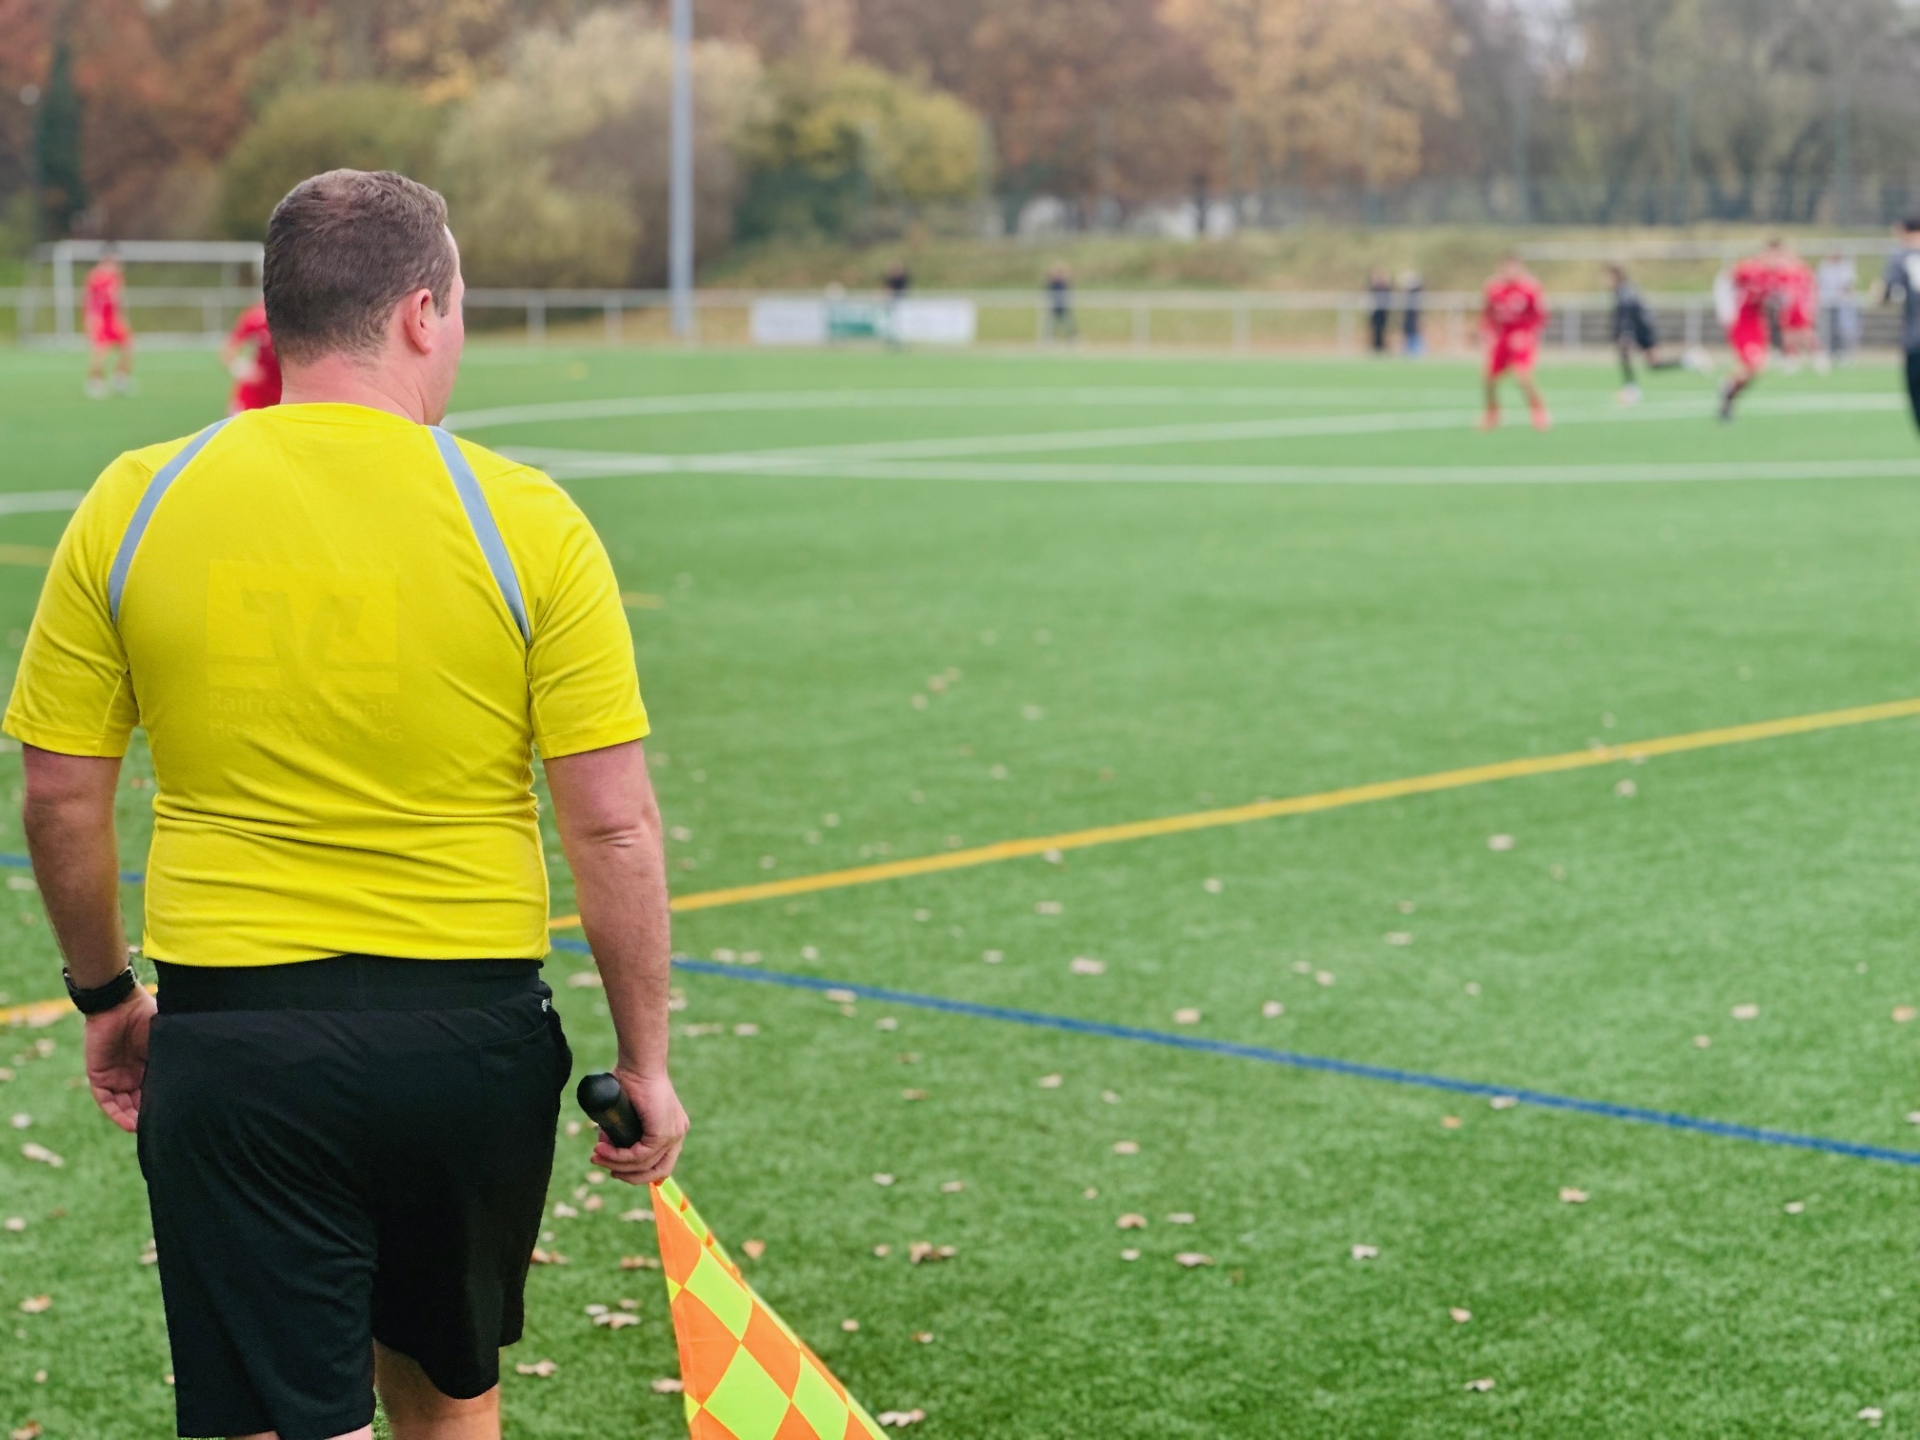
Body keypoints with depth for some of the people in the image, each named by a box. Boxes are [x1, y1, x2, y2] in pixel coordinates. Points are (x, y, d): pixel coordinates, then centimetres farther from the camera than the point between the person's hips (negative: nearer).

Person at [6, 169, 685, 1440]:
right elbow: (614, 826, -8)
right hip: (474, 1037, 1)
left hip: (233, 1041, 0)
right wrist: (646, 1061, 2)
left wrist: (104, 996, 18)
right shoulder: (526, 520, -7)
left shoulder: (133, 507, -3)